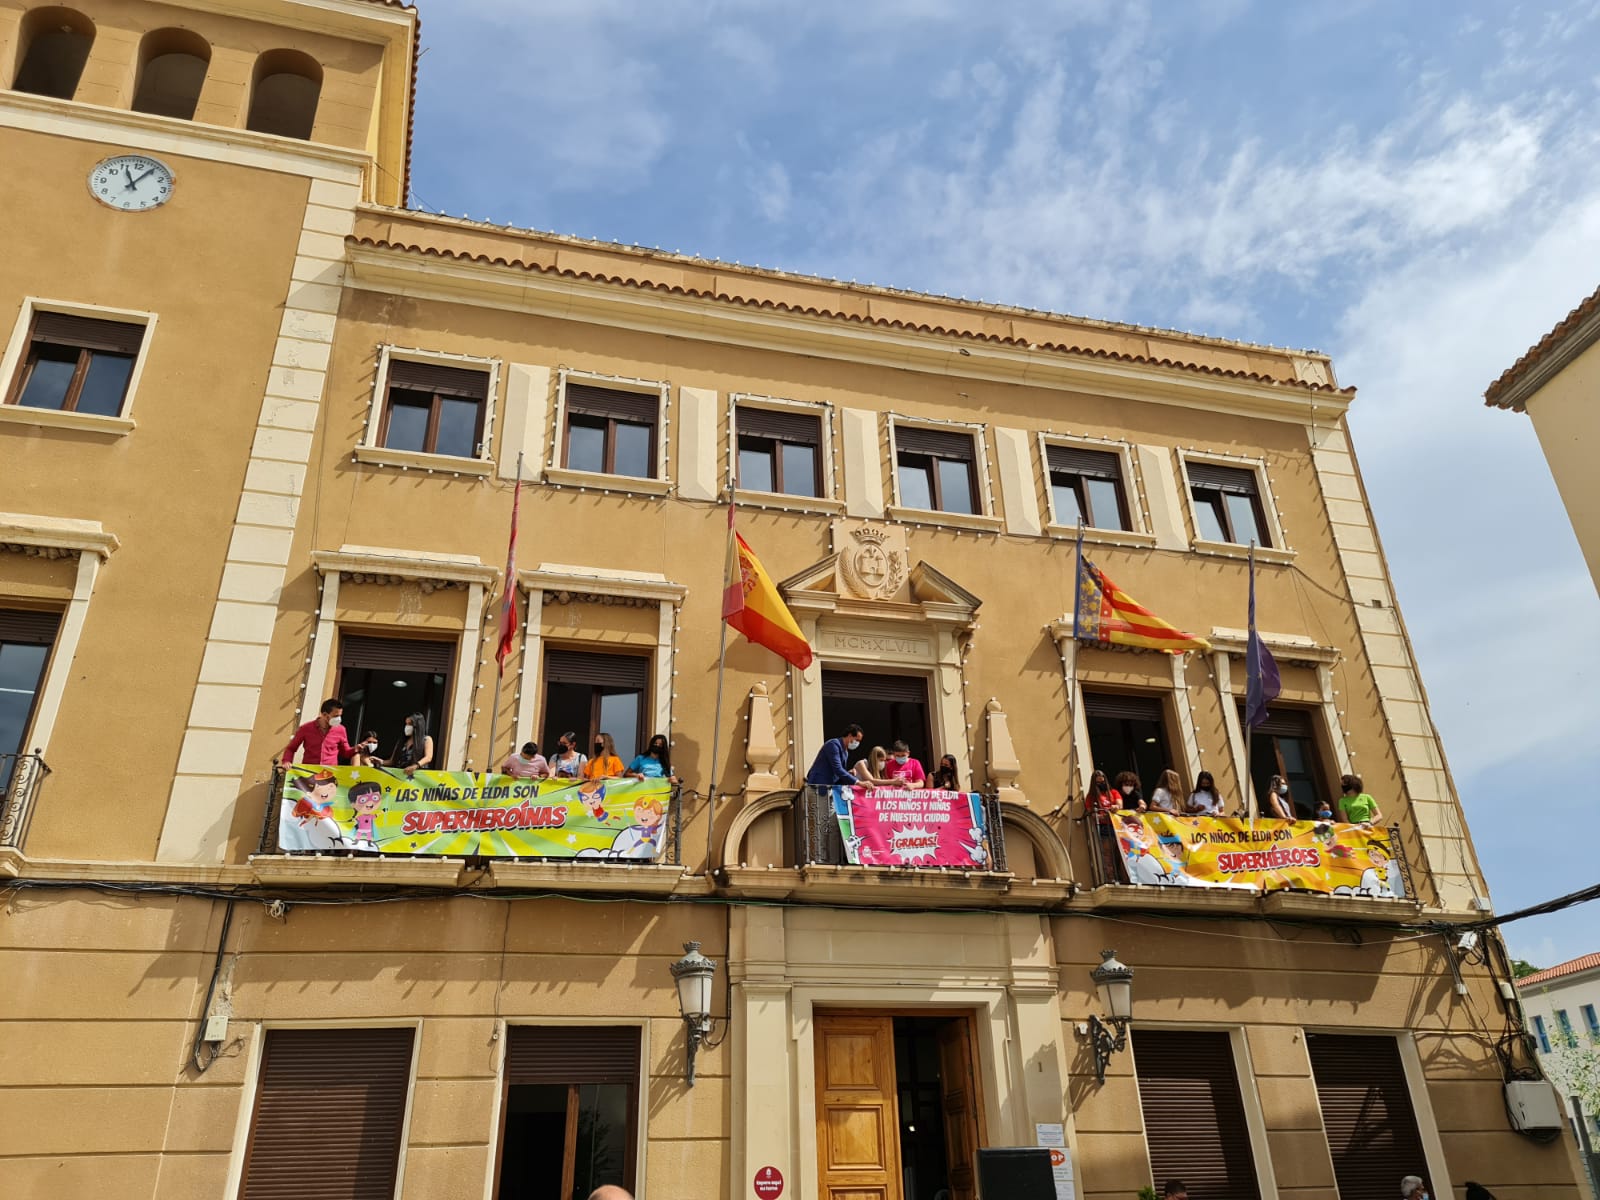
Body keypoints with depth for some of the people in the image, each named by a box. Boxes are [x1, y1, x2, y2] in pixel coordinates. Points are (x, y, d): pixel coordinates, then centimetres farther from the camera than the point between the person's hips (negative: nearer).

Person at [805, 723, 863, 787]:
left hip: (831, 785, 10)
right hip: (819, 784, -10)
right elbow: (837, 769, -25)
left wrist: (849, 773, -2)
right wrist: (857, 782, -29)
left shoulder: (845, 751, 14)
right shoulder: (833, 744, -15)